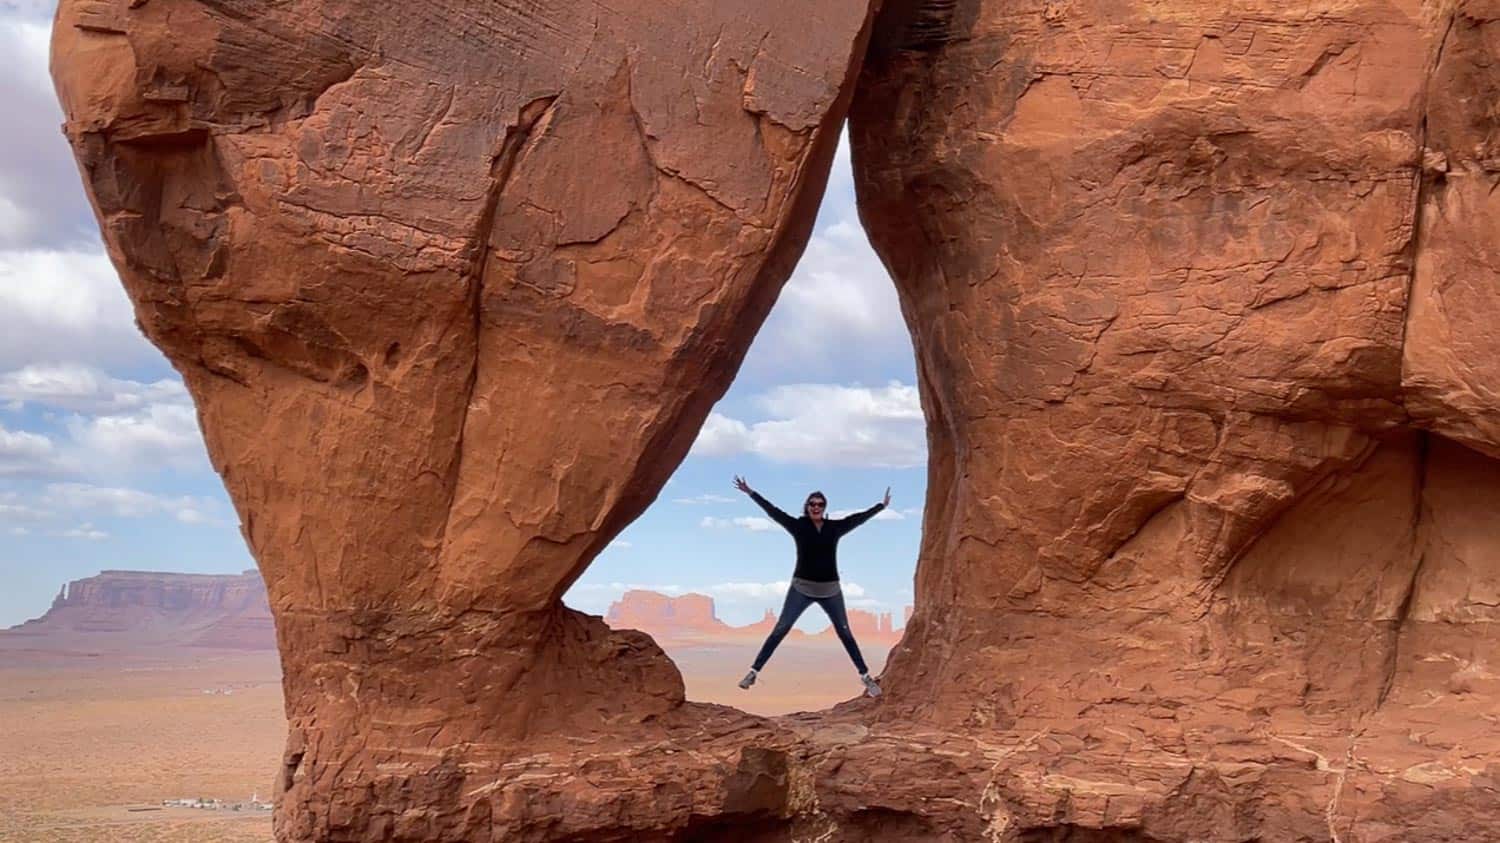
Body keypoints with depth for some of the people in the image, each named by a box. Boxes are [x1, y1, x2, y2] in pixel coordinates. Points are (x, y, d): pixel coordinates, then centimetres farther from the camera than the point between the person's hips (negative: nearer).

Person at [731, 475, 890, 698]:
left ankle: (866, 677, 15)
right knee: (779, 630, -5)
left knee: (845, 634, 7)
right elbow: (773, 511, -5)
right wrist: (750, 493, -8)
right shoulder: (798, 525, -3)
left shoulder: (834, 527, 3)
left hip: (830, 589, 2)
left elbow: (858, 518, 12)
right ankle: (753, 672, -2)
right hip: (801, 587, -2)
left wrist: (882, 505, 19)